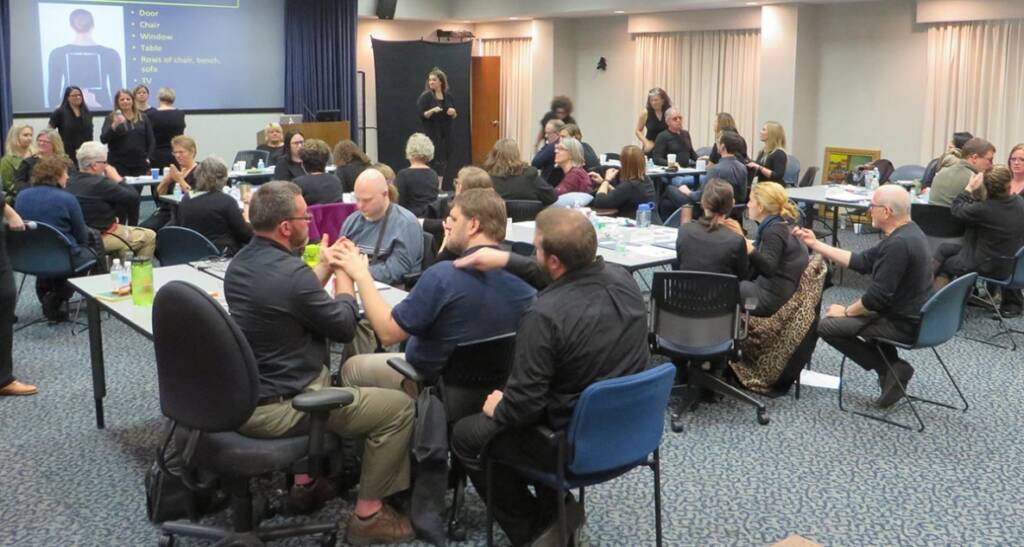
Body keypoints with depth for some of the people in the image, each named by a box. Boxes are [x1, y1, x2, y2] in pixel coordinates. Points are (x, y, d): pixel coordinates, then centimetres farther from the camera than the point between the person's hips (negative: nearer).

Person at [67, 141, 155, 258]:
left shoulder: (70, 183, 1)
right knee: (149, 236, 6)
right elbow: (133, 197, -21)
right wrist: (117, 178, -9)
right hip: (102, 238, -9)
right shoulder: (99, 183, -25)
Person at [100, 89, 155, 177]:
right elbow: (103, 139, -8)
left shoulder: (142, 118, 11)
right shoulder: (111, 118, 3)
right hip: (118, 164, -2)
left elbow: (151, 140, 12)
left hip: (140, 164, 2)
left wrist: (148, 158, 1)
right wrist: (114, 125, -22)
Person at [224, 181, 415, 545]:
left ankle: (306, 482, 38)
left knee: (329, 376, 38)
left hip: (242, 396, 10)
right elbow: (344, 327, -10)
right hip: (276, 408, -10)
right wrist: (345, 274, 4)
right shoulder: (291, 272, -26)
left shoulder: (239, 263, 3)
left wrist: (325, 267, 15)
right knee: (399, 407, -1)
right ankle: (367, 515, 8)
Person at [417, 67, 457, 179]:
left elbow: (454, 116, 13)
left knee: (443, 161, 5)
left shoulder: (448, 96, 7)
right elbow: (421, 115, -9)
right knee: (433, 162, -10)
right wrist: (432, 110, -25)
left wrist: (453, 112, -9)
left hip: (445, 134, 5)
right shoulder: (425, 96, -6)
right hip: (431, 134, -4)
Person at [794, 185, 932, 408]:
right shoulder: (906, 233, 5)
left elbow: (877, 297, -25)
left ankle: (890, 368, 1)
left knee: (826, 325, -3)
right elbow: (862, 261, 11)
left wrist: (846, 311, -6)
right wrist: (815, 245, 11)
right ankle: (892, 367, 20)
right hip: (913, 314, 10)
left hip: (903, 324, -10)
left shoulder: (899, 244, -27)